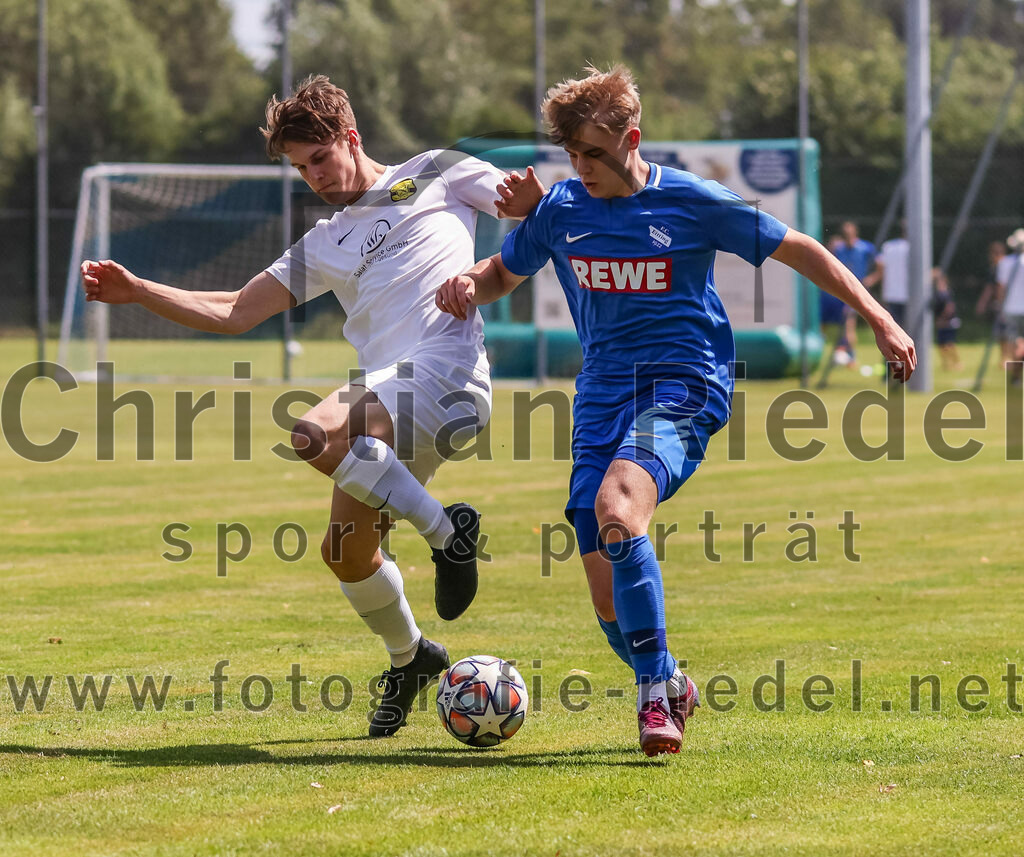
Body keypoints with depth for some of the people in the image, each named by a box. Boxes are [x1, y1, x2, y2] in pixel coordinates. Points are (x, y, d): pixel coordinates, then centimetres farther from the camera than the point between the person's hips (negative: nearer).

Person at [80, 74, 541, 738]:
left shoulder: (434, 176, 16)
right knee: (347, 551, 5)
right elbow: (233, 313, 27)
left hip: (446, 366, -7)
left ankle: (448, 531, -18)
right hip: (386, 391, 7)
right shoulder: (326, 246, 30)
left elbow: (530, 210, 11)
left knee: (316, 436, -31)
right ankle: (409, 658, 30)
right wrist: (137, 292, 17)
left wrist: (528, 201, -15)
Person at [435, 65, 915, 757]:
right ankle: (670, 689, 28)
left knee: (615, 504, -35)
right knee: (608, 598, -2)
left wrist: (878, 318, 0)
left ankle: (655, 687, -27)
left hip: (684, 387, -5)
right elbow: (503, 274, 22)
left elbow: (798, 250, 4)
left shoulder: (692, 203, -4)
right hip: (603, 393, 5)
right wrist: (467, 285, -2)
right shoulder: (560, 210, 6)